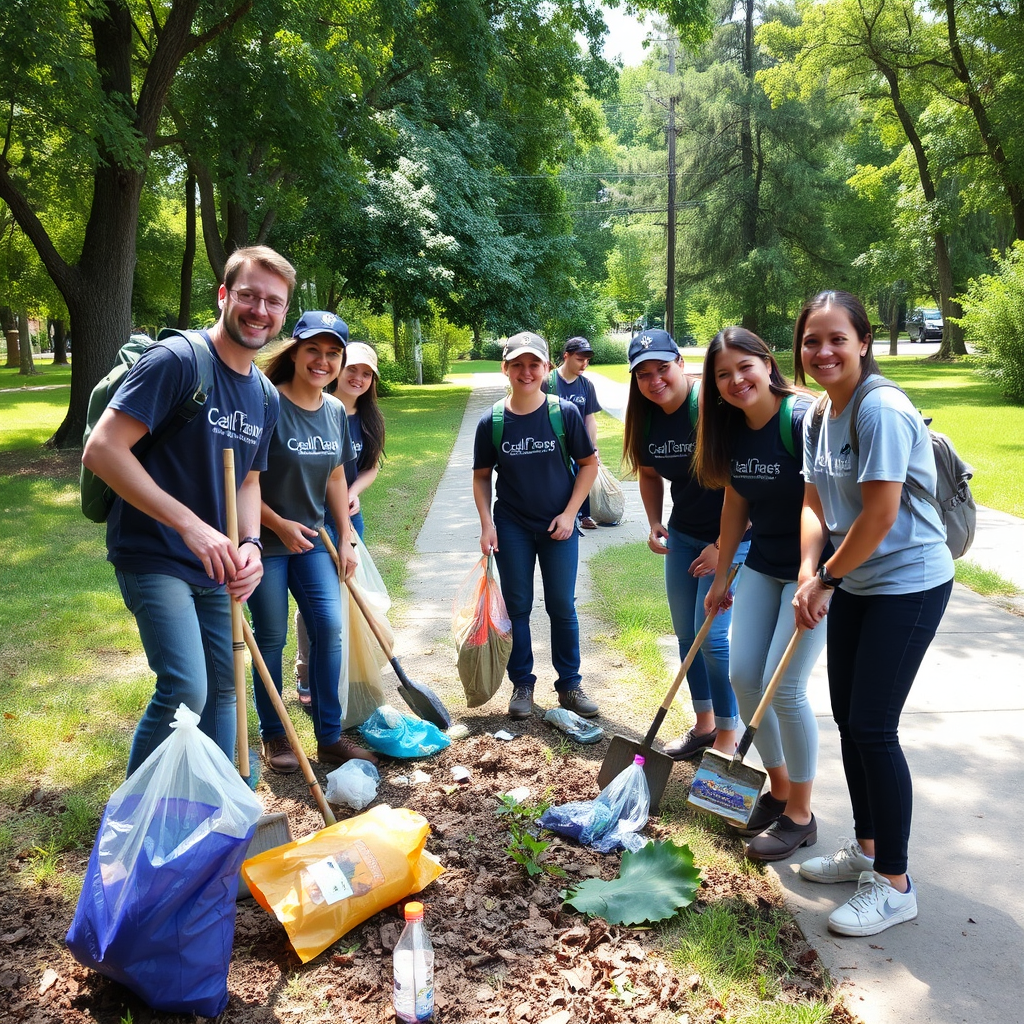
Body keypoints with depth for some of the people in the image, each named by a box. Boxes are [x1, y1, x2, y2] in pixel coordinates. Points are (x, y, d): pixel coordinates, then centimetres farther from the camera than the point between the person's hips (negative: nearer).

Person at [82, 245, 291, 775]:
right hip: (154, 557, -7)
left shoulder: (266, 396, 8)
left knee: (221, 688, 13)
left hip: (214, 567, 8)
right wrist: (190, 525, -25)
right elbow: (101, 449, -21)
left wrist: (249, 545, -4)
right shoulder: (176, 359, -16)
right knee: (185, 688, -18)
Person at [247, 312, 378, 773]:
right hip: (265, 541, -5)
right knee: (272, 638, 4)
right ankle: (273, 736, 22)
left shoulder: (335, 411, 3)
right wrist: (279, 524, -18)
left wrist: (345, 540, 9)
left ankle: (329, 736, 13)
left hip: (311, 537, 6)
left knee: (330, 627, 1)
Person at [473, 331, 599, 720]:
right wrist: (486, 523, -5)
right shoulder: (492, 422, -6)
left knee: (562, 606, 7)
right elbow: (481, 476, 4)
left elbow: (589, 463, -1)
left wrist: (570, 513, -8)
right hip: (512, 528, 1)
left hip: (558, 526, 0)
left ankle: (569, 685, 22)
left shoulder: (564, 413, -9)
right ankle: (522, 684, 23)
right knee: (517, 606, 9)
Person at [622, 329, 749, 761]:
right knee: (685, 632, 13)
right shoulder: (645, 417, 0)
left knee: (711, 634, -7)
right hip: (682, 534, 8)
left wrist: (723, 545, -22)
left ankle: (727, 735, 10)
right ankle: (704, 724, 30)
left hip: (730, 535, -8)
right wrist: (654, 523, 4)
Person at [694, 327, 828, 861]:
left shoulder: (804, 419, -20)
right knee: (743, 675, 5)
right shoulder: (731, 429, 3)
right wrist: (721, 577, 15)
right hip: (763, 565, 7)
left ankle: (799, 815, 12)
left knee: (783, 686, -8)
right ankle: (778, 788, 26)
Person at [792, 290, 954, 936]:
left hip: (909, 582, -9)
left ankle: (894, 885, 11)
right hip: (853, 582, 9)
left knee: (872, 726, -6)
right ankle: (866, 848, 33)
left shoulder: (881, 409, -22)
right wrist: (809, 576, -10)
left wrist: (828, 577, -11)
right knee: (848, 717, 14)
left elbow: (879, 515, -24)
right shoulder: (820, 416, 6)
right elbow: (815, 505, 5)